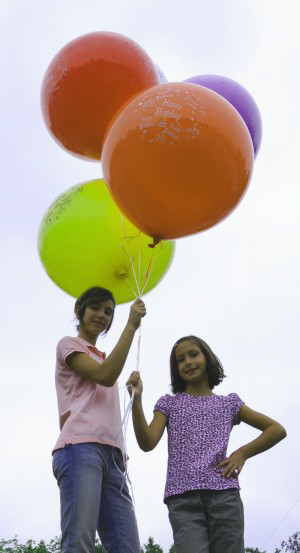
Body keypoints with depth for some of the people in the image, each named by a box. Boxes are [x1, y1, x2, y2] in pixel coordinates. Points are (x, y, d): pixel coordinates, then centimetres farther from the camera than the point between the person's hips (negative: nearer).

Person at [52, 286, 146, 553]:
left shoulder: (102, 360, 36)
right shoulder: (69, 344, 13)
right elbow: (106, 377, -5)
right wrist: (131, 325, -3)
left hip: (111, 453, 7)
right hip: (80, 446, -7)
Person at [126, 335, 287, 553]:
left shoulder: (229, 403, 19)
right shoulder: (169, 403, 17)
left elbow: (277, 430, 19)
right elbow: (147, 443, 2)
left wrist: (242, 453, 5)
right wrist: (136, 400, -11)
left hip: (224, 494, 1)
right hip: (183, 497, -1)